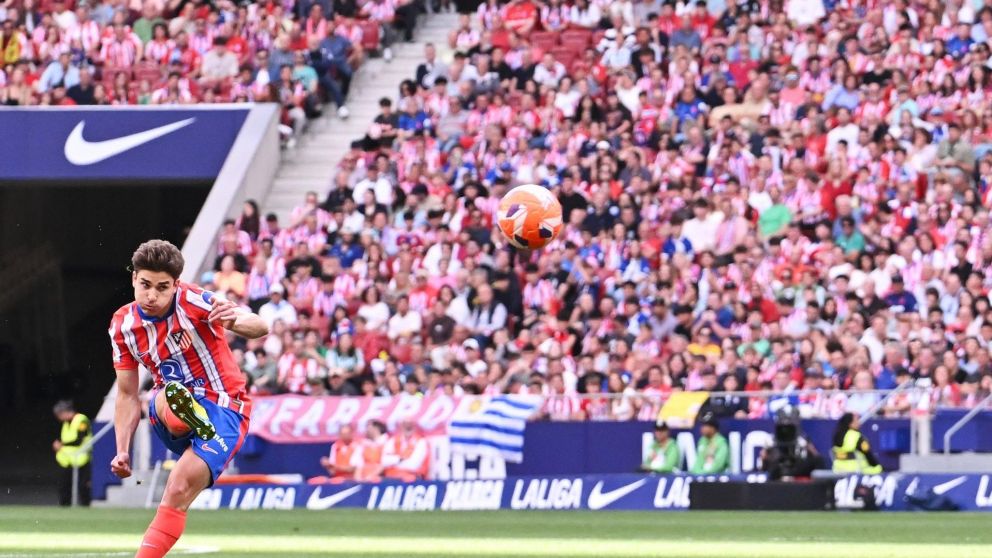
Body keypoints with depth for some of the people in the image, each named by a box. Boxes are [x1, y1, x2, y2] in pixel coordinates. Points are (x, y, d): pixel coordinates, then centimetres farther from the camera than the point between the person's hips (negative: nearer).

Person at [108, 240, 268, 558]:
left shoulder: (193, 301, -14)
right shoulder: (123, 325, 0)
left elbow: (260, 328, -22)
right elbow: (127, 396, 7)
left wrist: (234, 322, -46)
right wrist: (122, 451, -4)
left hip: (223, 410, -4)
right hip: (171, 419, 4)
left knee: (178, 492, -22)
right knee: (166, 397, -34)